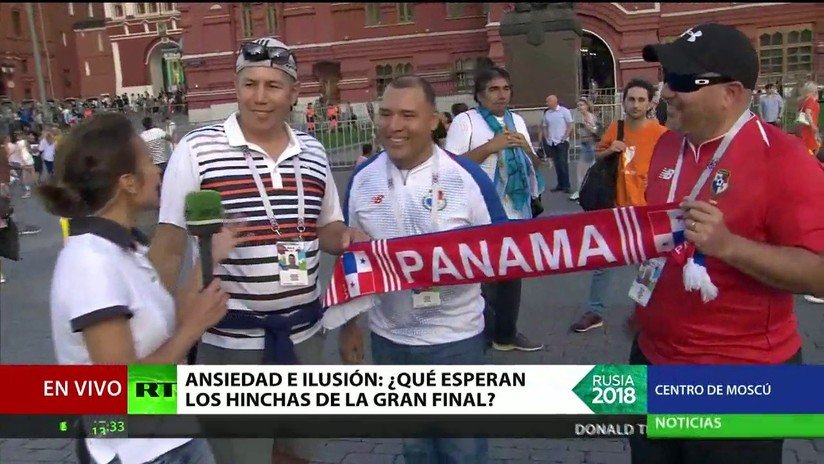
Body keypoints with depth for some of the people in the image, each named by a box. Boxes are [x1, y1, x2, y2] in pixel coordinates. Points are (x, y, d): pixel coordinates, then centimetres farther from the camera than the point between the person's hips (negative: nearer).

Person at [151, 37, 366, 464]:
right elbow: (168, 246, -7)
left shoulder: (313, 152, 4)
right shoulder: (196, 150, -11)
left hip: (303, 332, 5)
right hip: (231, 340, -4)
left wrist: (349, 238, -7)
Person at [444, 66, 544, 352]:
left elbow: (535, 165, 18)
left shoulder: (517, 120, 12)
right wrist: (491, 146, -21)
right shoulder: (465, 121, -7)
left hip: (516, 213, 7)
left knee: (512, 275, 18)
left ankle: (506, 334, 35)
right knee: (482, 277, -1)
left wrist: (527, 149, -4)